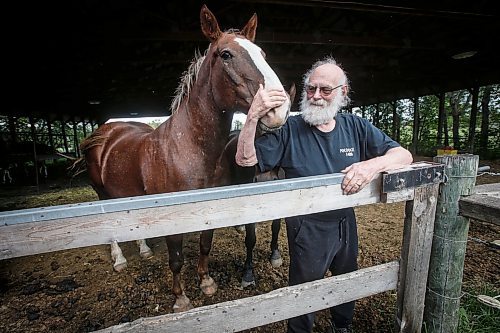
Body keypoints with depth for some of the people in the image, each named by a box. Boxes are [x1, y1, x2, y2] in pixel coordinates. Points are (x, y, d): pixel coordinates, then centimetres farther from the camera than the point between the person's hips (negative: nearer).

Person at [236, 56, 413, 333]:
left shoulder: (356, 127, -4)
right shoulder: (290, 129, -15)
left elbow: (403, 155, -7)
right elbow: (245, 159, -21)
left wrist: (373, 164, -30)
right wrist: (253, 116, -36)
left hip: (346, 224, 5)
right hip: (306, 229, -4)